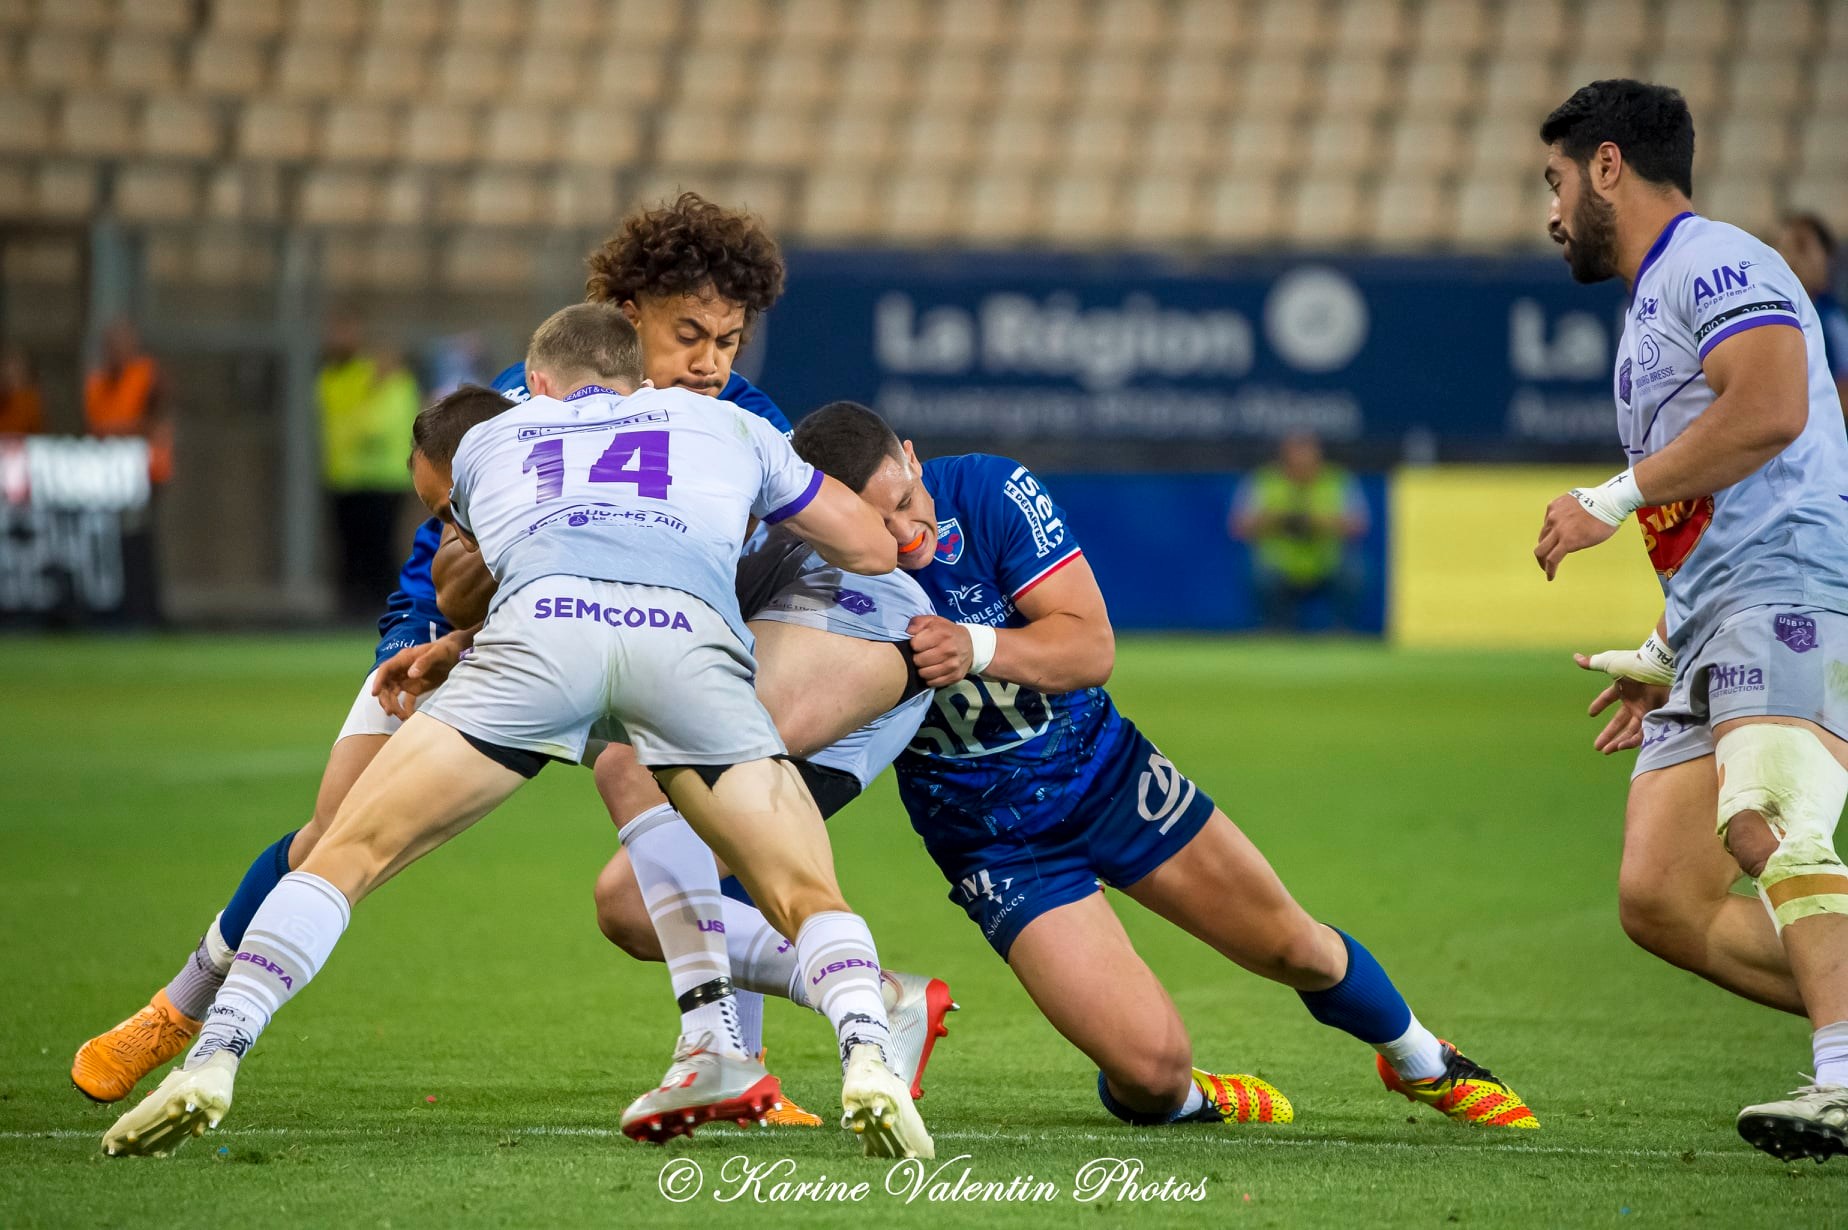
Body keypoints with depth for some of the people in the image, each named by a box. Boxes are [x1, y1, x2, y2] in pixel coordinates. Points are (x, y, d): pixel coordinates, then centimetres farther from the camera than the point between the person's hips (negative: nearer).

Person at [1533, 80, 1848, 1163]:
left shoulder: (1713, 263, -1)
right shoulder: (1654, 303, 30)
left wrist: (1614, 500, -12)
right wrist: (1663, 657, 33)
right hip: (1713, 628, 11)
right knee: (1661, 899, -3)